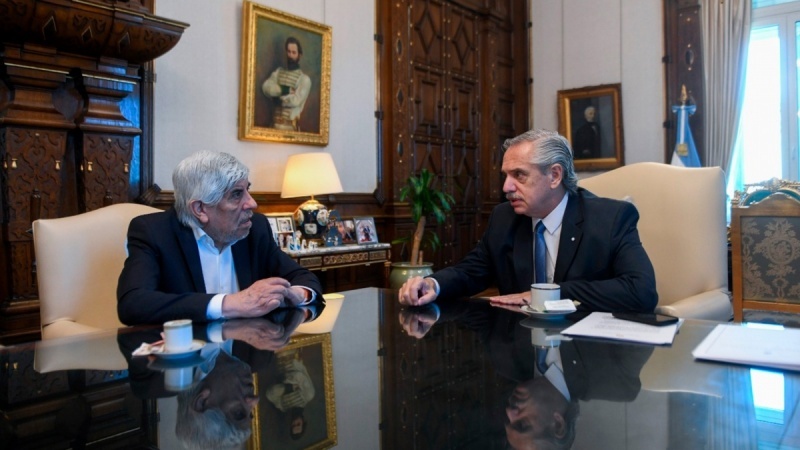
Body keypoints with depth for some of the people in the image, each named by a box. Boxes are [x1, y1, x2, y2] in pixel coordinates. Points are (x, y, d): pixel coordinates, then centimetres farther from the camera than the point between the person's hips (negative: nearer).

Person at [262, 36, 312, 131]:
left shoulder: (304, 78, -3)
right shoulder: (278, 72, 14)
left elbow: (296, 101, -14)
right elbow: (265, 87, -2)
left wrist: (279, 99, -2)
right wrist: (283, 90, -13)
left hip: (291, 124, -4)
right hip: (275, 122, 4)